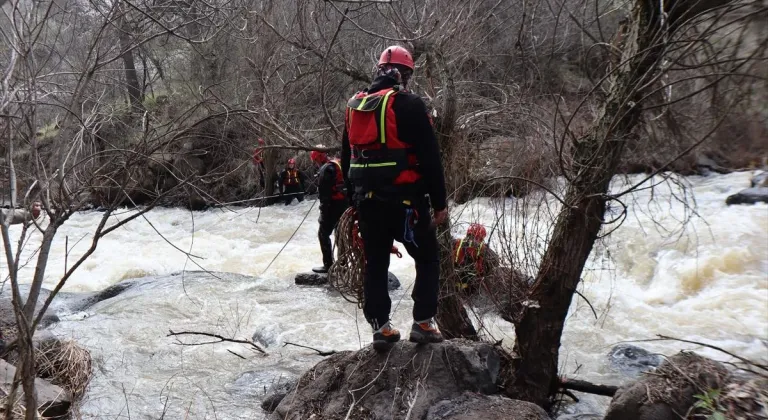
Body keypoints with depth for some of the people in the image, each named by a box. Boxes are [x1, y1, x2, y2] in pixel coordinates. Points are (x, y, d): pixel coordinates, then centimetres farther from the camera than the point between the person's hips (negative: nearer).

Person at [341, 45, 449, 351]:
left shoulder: (354, 105, 12)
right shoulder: (408, 104, -8)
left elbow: (346, 157, 18)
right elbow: (430, 158, -10)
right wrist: (440, 203, -4)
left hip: (366, 200, 6)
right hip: (404, 200, -5)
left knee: (375, 265, 14)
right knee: (428, 259, 10)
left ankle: (380, 328, 15)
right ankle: (423, 323, 6)